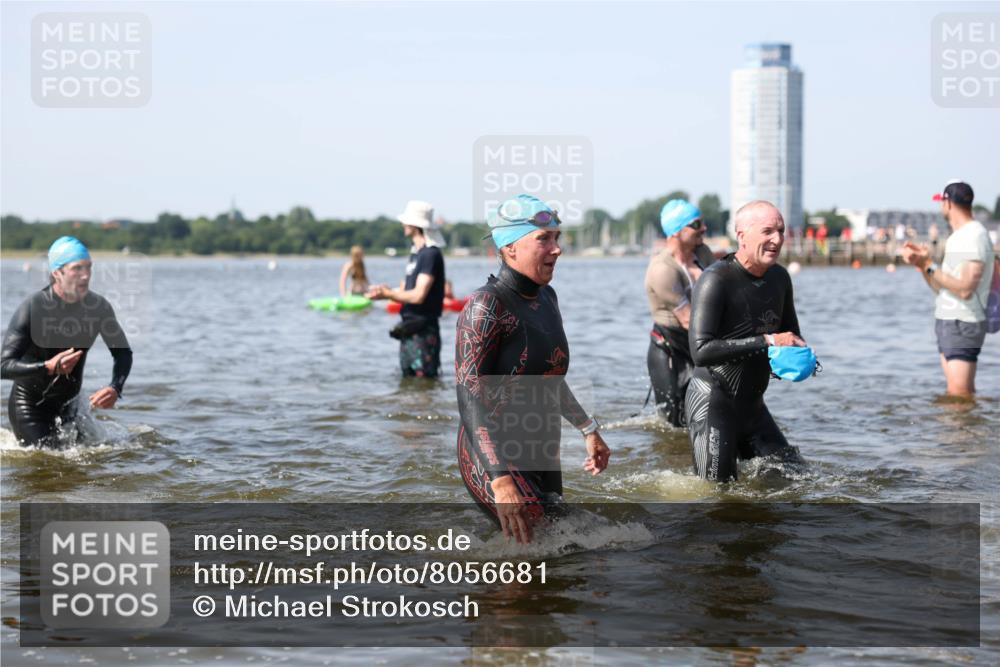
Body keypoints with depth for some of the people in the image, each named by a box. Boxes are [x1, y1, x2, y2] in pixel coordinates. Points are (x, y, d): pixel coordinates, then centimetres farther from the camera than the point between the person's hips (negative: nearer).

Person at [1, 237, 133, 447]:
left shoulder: (98, 306, -9)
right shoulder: (32, 308, -22)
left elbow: (122, 352, 3)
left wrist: (116, 389, -16)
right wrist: (49, 367, -43)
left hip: (68, 405, 5)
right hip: (29, 405, -5)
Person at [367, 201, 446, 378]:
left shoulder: (431, 254, -14)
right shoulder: (415, 254, 17)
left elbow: (418, 296, -21)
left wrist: (388, 293, -8)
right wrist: (384, 292, -2)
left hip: (423, 331, -10)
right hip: (409, 330, 10)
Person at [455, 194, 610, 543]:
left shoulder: (547, 298, 9)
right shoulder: (487, 306, -16)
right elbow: (469, 396, -22)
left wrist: (588, 429, 26)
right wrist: (500, 479, -30)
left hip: (543, 455, 9)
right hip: (497, 458, -9)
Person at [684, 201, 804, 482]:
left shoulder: (779, 277, 6)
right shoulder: (716, 280, -18)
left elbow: (792, 337, 21)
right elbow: (701, 350, -28)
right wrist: (767, 342, -28)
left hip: (753, 404, 8)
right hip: (712, 403, -8)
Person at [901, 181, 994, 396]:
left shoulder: (975, 236, -14)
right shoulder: (957, 237, 17)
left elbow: (965, 290, -22)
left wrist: (930, 266, -18)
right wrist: (922, 264, 4)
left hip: (963, 324, -10)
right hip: (947, 322, 10)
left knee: (959, 395, -14)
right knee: (963, 396, 8)